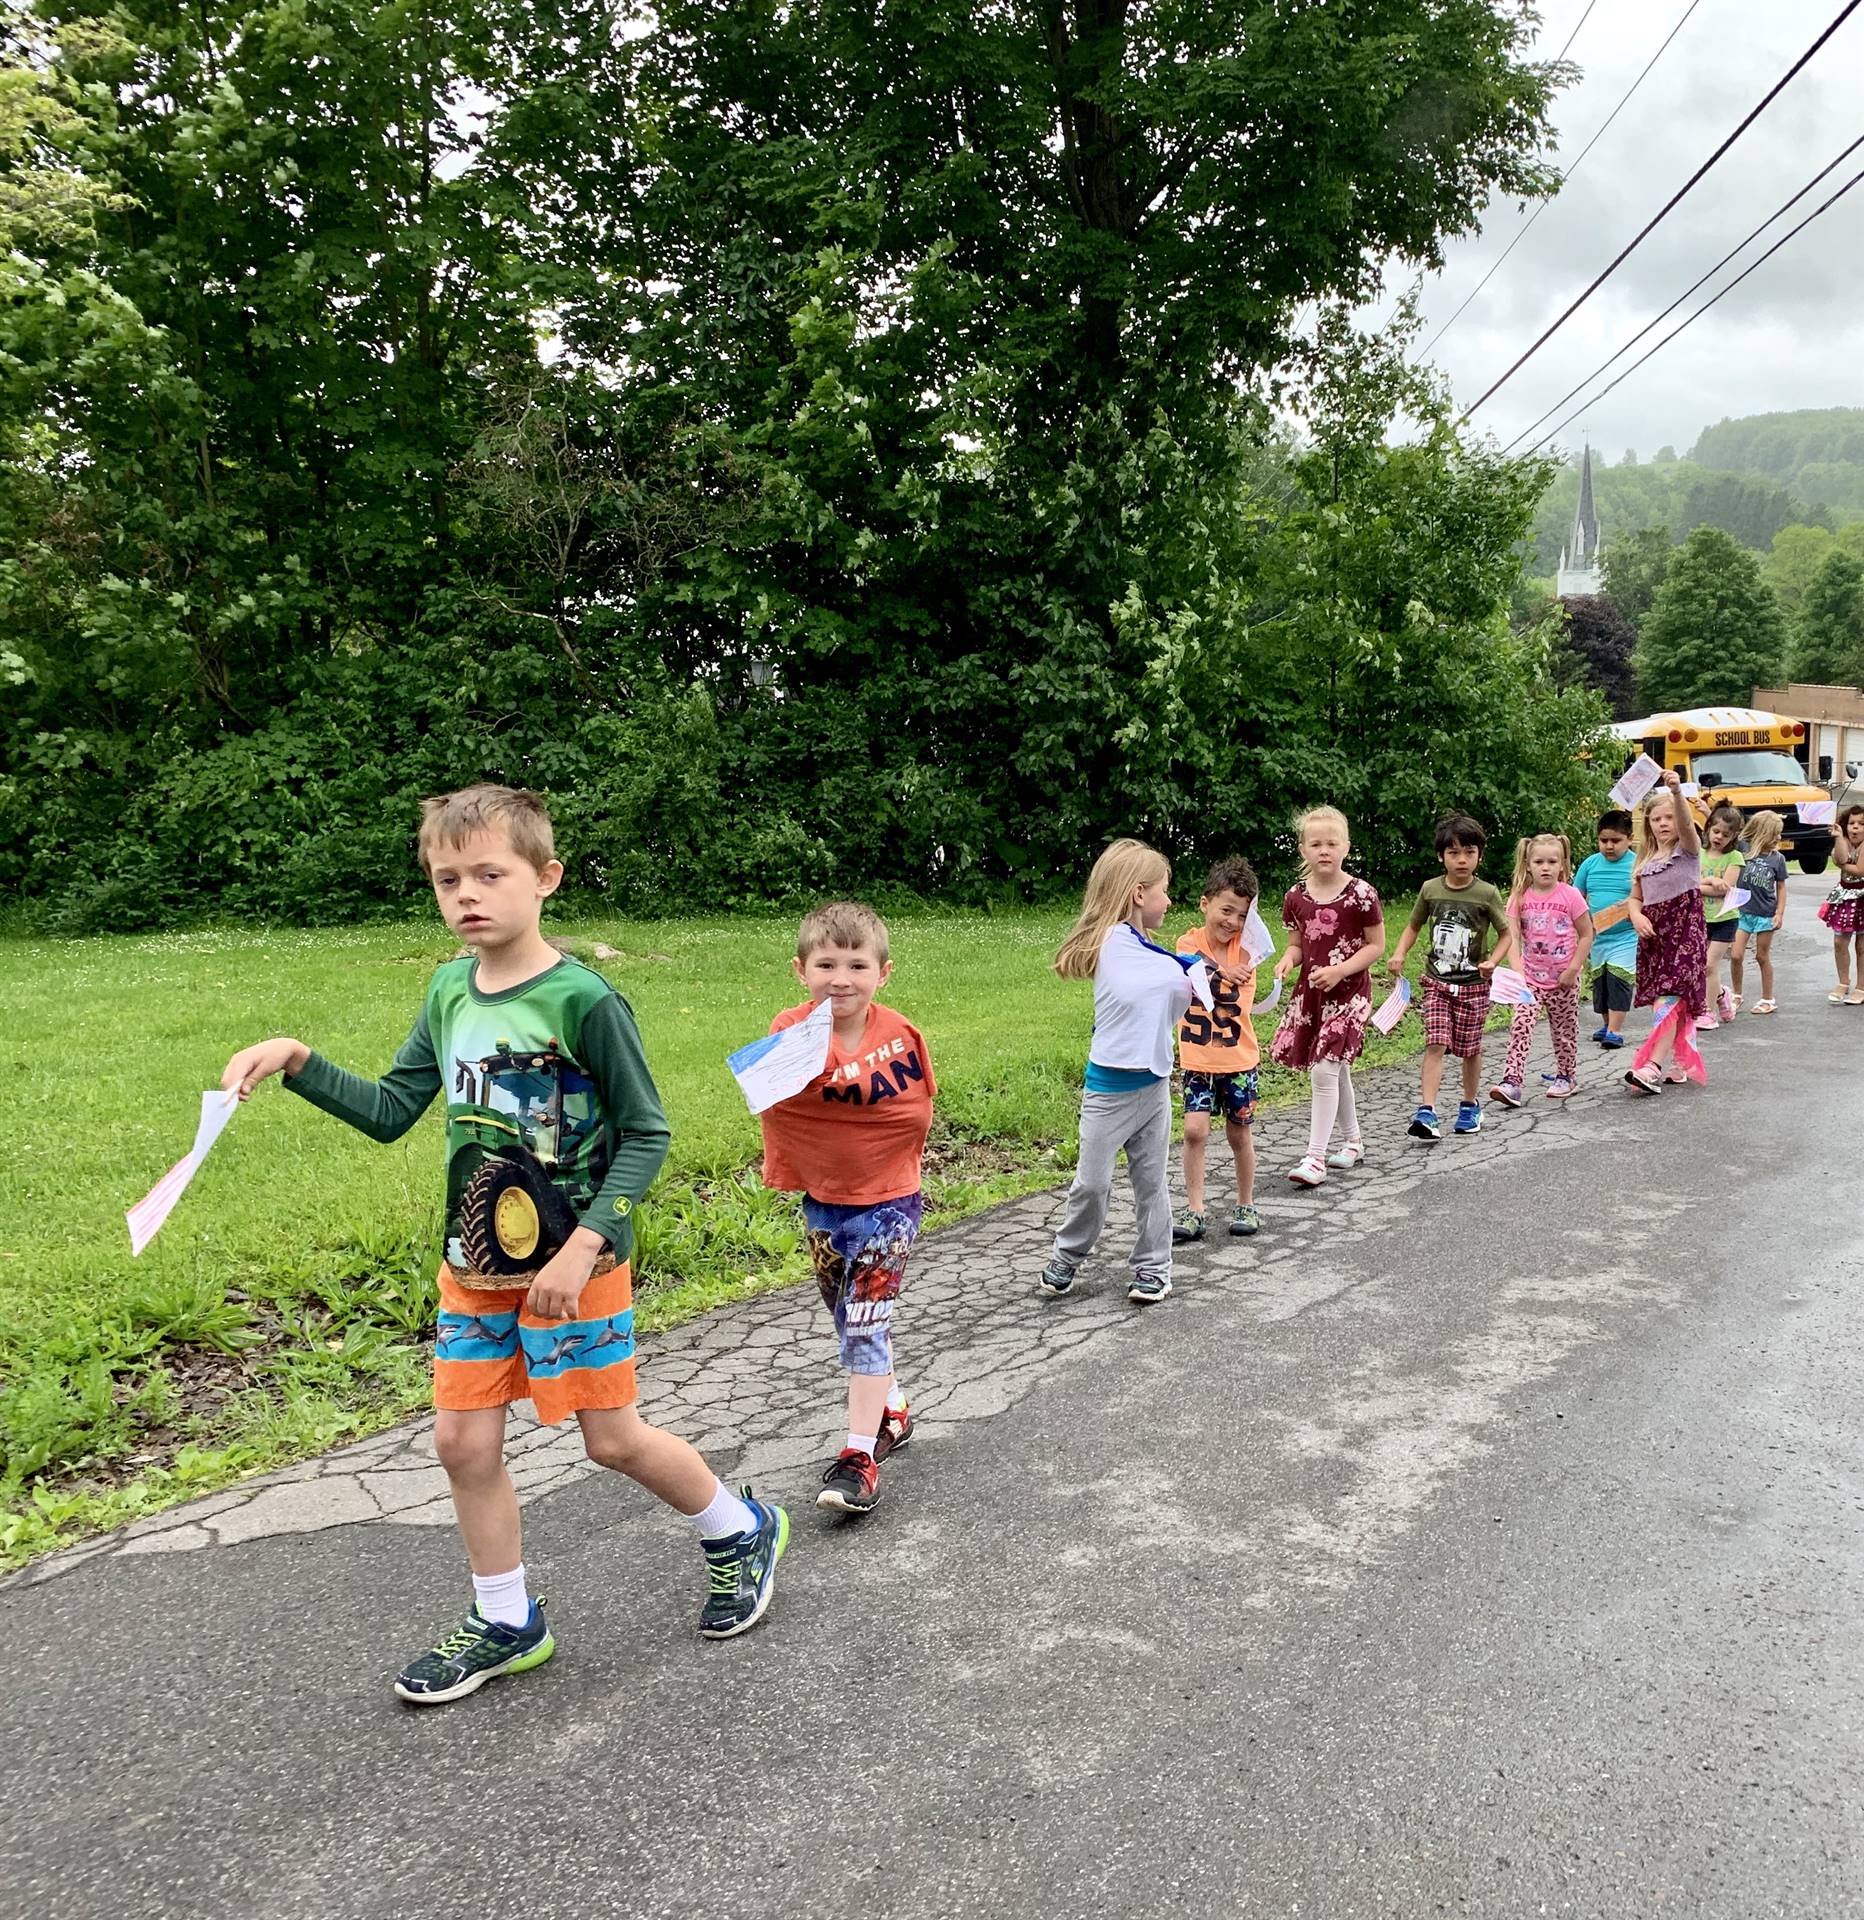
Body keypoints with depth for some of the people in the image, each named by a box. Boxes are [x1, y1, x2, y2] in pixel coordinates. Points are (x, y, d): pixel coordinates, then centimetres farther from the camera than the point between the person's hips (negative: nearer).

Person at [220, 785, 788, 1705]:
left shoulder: (584, 1000, -18)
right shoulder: (450, 990, 2)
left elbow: (646, 1135, -14)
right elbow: (391, 1111, 8)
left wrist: (581, 1248, -20)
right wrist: (297, 1061, -5)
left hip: (574, 1266, -6)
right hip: (475, 1262, 6)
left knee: (613, 1439, 5)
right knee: (463, 1441, 9)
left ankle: (742, 1532, 32)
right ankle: (505, 1624, 30)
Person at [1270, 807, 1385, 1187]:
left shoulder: (1360, 894, -12)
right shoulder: (1296, 896, 1)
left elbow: (1376, 945, -7)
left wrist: (1339, 970, -19)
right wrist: (1287, 960, -11)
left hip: (1348, 992, -5)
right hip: (1311, 990, 5)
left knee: (1324, 1070, -12)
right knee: (1336, 1071, 16)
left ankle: (1315, 1157, -7)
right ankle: (1352, 1140, 34)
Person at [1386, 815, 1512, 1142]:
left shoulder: (1486, 894, -8)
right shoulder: (1430, 889, -1)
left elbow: (1506, 934, -1)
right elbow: (1414, 926, 12)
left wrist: (1493, 961, -19)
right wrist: (1399, 955, -4)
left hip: (1473, 984, -1)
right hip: (1437, 981, 1)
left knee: (1470, 1047, 10)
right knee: (1435, 1044, -10)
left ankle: (1470, 1106, 30)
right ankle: (1426, 1111, -15)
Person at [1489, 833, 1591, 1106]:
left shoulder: (1570, 895, -8)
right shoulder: (1519, 897, -4)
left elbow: (1586, 935, -2)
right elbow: (1512, 937, -11)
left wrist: (1573, 969, -9)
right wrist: (1516, 969, -26)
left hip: (1563, 978, -1)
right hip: (1530, 976, 1)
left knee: (1565, 1029, 12)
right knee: (1520, 1025, -13)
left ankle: (1566, 1076, 32)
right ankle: (1511, 1081, -17)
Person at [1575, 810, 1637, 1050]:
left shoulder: (1637, 865, -8)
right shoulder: (1590, 864, 3)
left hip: (1626, 936, -5)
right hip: (1598, 936, 5)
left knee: (1618, 980, -10)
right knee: (1599, 981, 14)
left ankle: (1615, 1030, -6)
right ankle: (1607, 1024, 29)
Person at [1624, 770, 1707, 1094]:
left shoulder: (1688, 849, -1)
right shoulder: (1645, 859, 14)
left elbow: (1687, 824, -23)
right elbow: (1635, 898, 17)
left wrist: (1678, 792, -40)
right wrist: (1637, 916, -7)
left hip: (1685, 930, -6)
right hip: (1653, 934, 6)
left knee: (1669, 997, -16)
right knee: (1675, 1001, 11)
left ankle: (1653, 1067, -24)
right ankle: (1680, 1064, 20)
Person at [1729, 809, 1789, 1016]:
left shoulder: (1777, 858, -4)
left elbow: (1781, 887, 3)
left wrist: (1780, 913, -3)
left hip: (1766, 914, 0)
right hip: (1742, 911, 0)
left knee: (1762, 957, 8)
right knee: (1736, 956, -1)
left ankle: (1768, 999, 20)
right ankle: (1737, 995, 18)